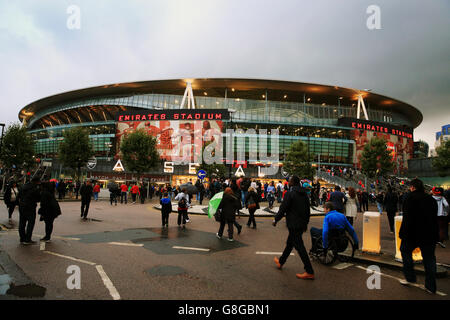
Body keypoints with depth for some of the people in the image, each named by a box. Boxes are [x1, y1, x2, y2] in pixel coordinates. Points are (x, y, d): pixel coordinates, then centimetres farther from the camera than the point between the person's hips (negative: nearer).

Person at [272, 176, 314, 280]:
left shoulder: (290, 194, -16)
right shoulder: (304, 194, 8)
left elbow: (283, 209, -15)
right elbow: (308, 210, 14)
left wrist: (275, 220, -1)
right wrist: (305, 223, 24)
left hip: (293, 225, -9)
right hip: (302, 224, 9)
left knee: (299, 246, -4)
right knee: (290, 243, 21)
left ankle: (309, 272, -1)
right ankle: (280, 262, 37)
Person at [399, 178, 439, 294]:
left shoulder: (410, 197, -10)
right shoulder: (431, 199, 8)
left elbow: (407, 217, -16)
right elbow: (434, 218, 11)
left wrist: (402, 233, -12)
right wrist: (434, 235, 17)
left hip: (414, 233, -5)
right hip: (430, 234, 6)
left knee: (405, 250, 15)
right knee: (429, 258, 11)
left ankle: (410, 277, 17)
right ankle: (431, 286, 16)